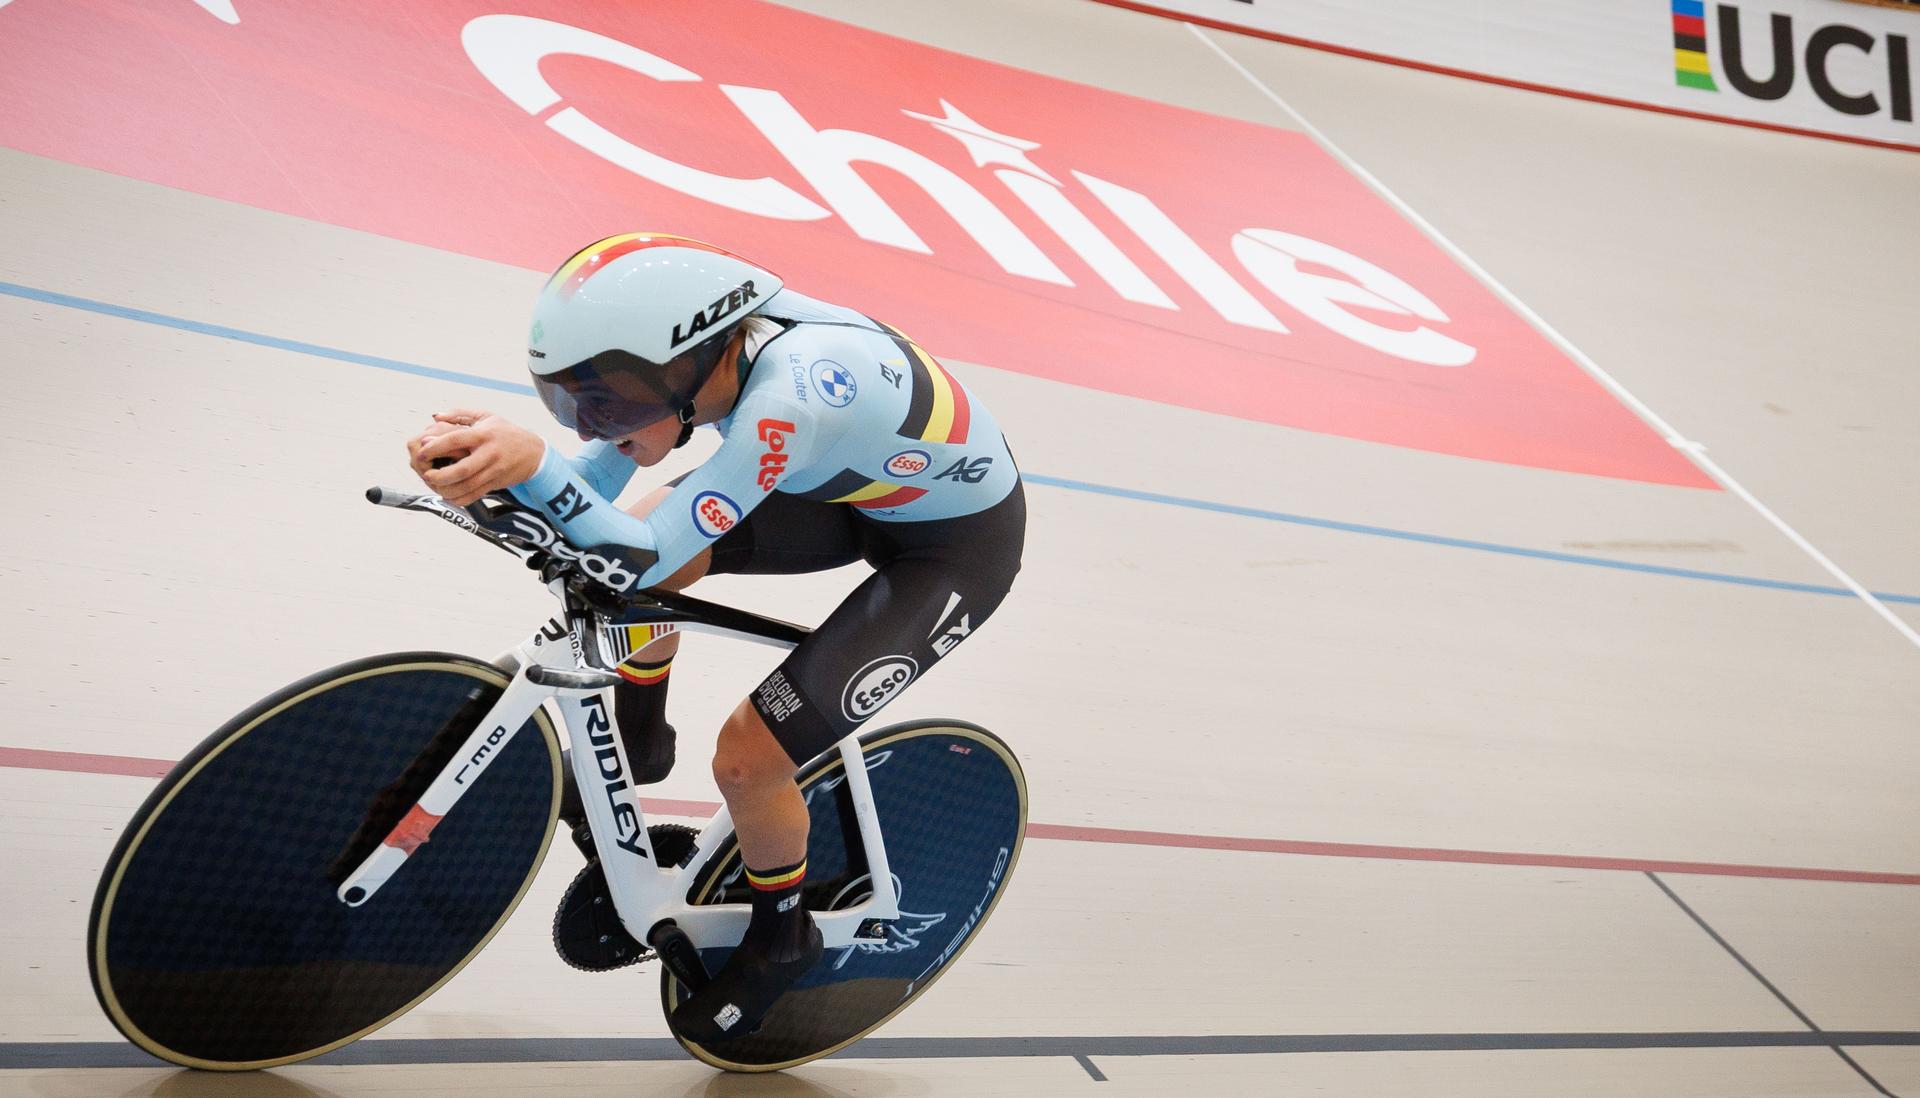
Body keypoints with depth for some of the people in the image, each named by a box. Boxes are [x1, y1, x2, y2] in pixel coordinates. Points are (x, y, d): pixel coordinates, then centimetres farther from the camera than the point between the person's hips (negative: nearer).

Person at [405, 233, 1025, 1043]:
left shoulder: (791, 398, -39)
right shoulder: (714, 346, -17)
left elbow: (644, 560, -37)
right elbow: (601, 469, -8)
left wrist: (532, 464, -49)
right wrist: (486, 465, -25)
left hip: (959, 543, -8)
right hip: (875, 490, 8)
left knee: (747, 759, -12)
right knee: (651, 526, 1)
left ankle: (781, 938, 18)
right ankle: (638, 744, 28)